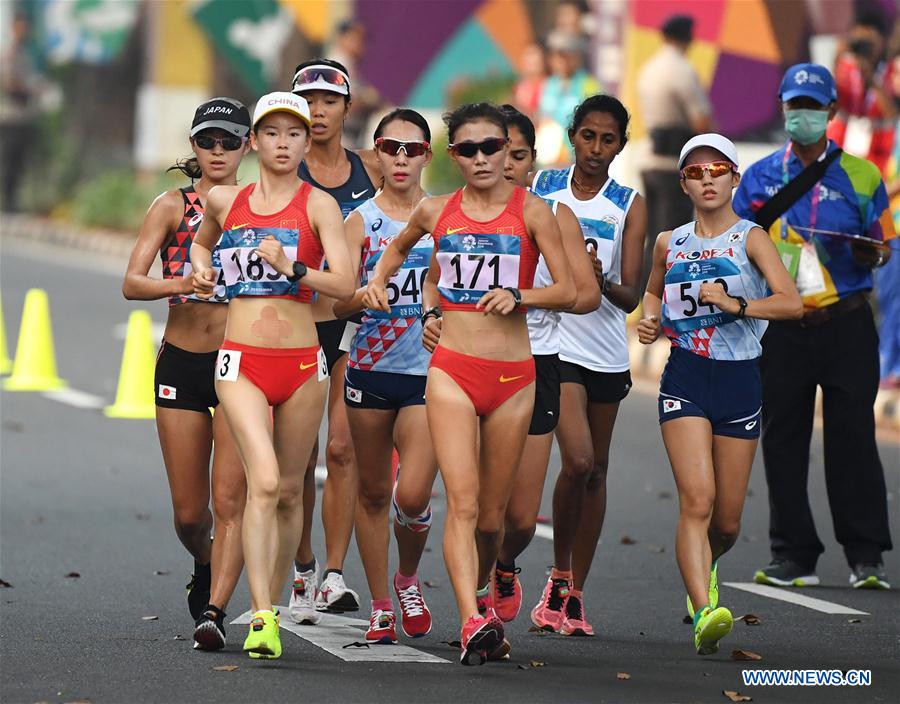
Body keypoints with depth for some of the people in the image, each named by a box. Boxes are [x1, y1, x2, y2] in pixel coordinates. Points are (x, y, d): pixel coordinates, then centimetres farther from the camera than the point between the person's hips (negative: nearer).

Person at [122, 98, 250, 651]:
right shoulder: (173, 206, 2)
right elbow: (132, 283, -9)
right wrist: (180, 284, -27)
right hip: (182, 361, 1)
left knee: (231, 499, -13)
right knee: (189, 512, 7)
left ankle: (214, 611, -12)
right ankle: (205, 567, 37)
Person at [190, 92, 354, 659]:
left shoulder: (318, 205, 0)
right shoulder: (224, 201, 8)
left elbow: (345, 284, -11)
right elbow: (203, 241, 32)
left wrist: (290, 268, -24)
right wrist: (202, 270, 12)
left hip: (302, 362, 0)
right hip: (242, 361, 0)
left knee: (290, 490, 8)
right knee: (263, 480, -17)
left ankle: (271, 606, 25)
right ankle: (262, 618, -22)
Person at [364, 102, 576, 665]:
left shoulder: (532, 211, 0)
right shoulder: (436, 212, 8)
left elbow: (568, 291, -3)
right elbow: (399, 247, 31)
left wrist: (519, 295, -19)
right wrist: (379, 278, 13)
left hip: (513, 376, 0)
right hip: (452, 370, 0)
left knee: (492, 514, 8)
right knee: (462, 501, -15)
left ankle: (478, 604, 31)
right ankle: (472, 623, -25)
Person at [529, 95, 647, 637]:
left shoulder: (630, 206, 2)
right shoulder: (540, 189, 3)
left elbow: (631, 297, -3)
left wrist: (601, 280, -22)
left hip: (608, 352, 2)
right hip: (553, 343, -2)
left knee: (596, 470, 7)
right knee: (578, 460, -17)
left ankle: (575, 593, 17)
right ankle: (559, 577, 0)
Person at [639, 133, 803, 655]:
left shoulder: (750, 238, -2)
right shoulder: (670, 243, 8)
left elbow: (792, 302, -14)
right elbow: (654, 291, 29)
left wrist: (736, 304, -26)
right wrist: (651, 320, 8)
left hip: (740, 382, 0)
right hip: (684, 380, 1)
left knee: (727, 521, 8)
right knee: (697, 499, -19)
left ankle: (705, 566, 43)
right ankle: (705, 614, -28)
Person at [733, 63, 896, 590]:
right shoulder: (760, 177, 11)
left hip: (846, 323, -2)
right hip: (782, 325, 2)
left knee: (852, 437, -3)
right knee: (783, 441, 3)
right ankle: (793, 555, 10)